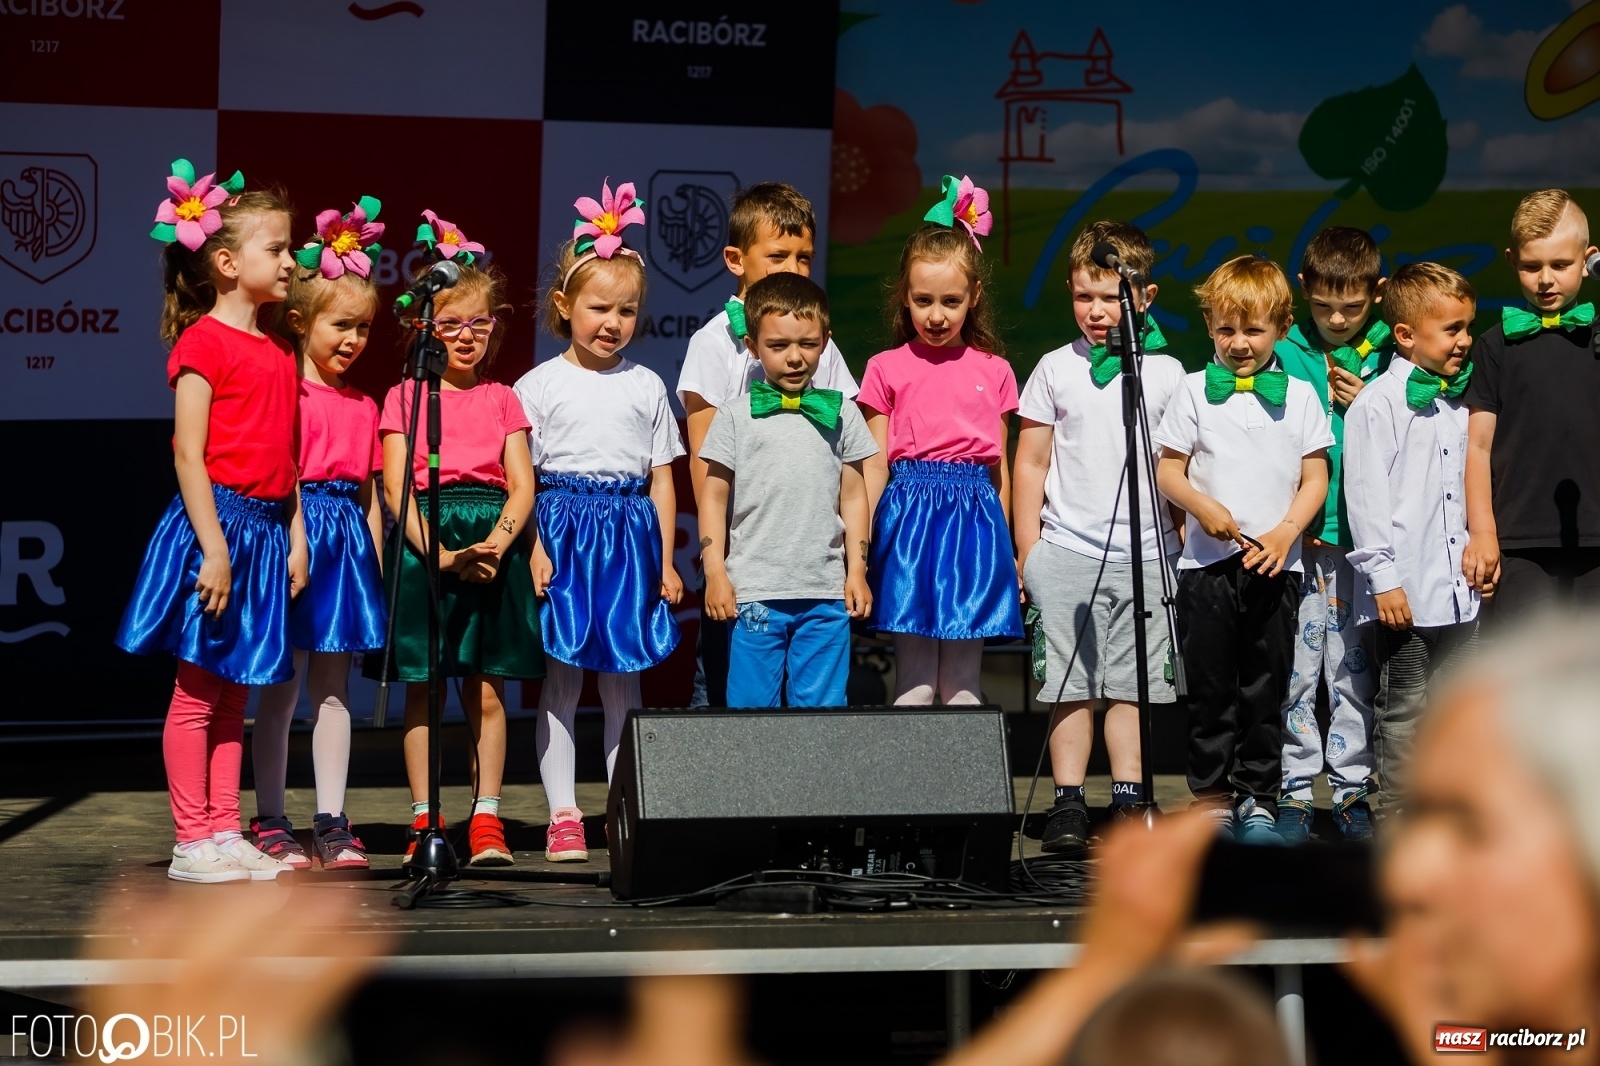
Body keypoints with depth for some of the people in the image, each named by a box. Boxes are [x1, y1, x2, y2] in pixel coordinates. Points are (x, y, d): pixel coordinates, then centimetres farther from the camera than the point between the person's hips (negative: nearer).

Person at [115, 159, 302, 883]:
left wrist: (295, 536, 10)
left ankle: (226, 835, 16)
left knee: (234, 693, 11)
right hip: (219, 521, -8)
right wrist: (213, 546, -19)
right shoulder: (204, 343, -10)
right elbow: (189, 454, -15)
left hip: (266, 530, 8)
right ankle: (193, 844, 3)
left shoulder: (277, 353, 14)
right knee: (197, 693, -1)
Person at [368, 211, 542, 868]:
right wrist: (439, 554, -17)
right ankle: (424, 821, 7)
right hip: (422, 541, -1)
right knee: (421, 690, 1)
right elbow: (396, 489, -4)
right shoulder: (404, 398, 5)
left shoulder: (502, 400, 11)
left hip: (492, 545, 2)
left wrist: (494, 544, -15)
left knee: (486, 690, 1)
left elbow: (522, 486, 3)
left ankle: (486, 820, 7)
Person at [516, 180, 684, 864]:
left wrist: (666, 558, 5)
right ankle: (563, 816, 5)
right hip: (561, 530, -2)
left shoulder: (646, 386, 9)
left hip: (629, 534, 2)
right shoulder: (539, 385, 1)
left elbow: (661, 477, 10)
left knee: (623, 679, 6)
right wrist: (531, 547, -12)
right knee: (560, 679, 1)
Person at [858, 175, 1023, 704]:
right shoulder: (886, 369, 3)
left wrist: (1004, 547, 15)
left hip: (974, 519, 2)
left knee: (962, 684, 6)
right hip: (908, 516, -2)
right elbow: (874, 468, 3)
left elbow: (1000, 469, 13)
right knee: (914, 683, 0)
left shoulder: (993, 372, 9)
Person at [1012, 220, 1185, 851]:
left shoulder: (1167, 373, 6)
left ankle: (1127, 800, 10)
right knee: (1071, 684, -1)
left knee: (1132, 683, 3)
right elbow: (1030, 465, 8)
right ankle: (1068, 804, 3)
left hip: (1144, 554, 1)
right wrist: (1027, 552, 4)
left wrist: (1184, 542, 7)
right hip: (1066, 553, 0)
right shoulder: (1056, 370, 5)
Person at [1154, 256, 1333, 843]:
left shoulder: (1298, 395, 7)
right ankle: (1211, 796, 12)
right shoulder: (1196, 391, 6)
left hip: (1275, 564, 0)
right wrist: (1202, 506, -14)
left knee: (1265, 688, 4)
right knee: (1210, 686, 3)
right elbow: (1167, 470, 5)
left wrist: (1285, 533, -9)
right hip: (1206, 561, 0)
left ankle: (1258, 799, 12)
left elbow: (1315, 479, 6)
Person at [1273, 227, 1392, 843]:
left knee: (1353, 670, 6)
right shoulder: (1284, 352, 2)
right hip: (1294, 537, -1)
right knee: (1294, 670, 0)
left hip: (1362, 538, 1)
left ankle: (1352, 791, 15)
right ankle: (1293, 792, 9)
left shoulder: (1390, 357, 6)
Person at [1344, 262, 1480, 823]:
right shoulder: (1377, 404, -8)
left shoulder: (1459, 403, 14)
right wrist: (1384, 577, -15)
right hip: (1406, 590, -7)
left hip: (1460, 588, 7)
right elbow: (1366, 494, -12)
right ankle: (1396, 818, 5)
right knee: (1404, 709, -1)